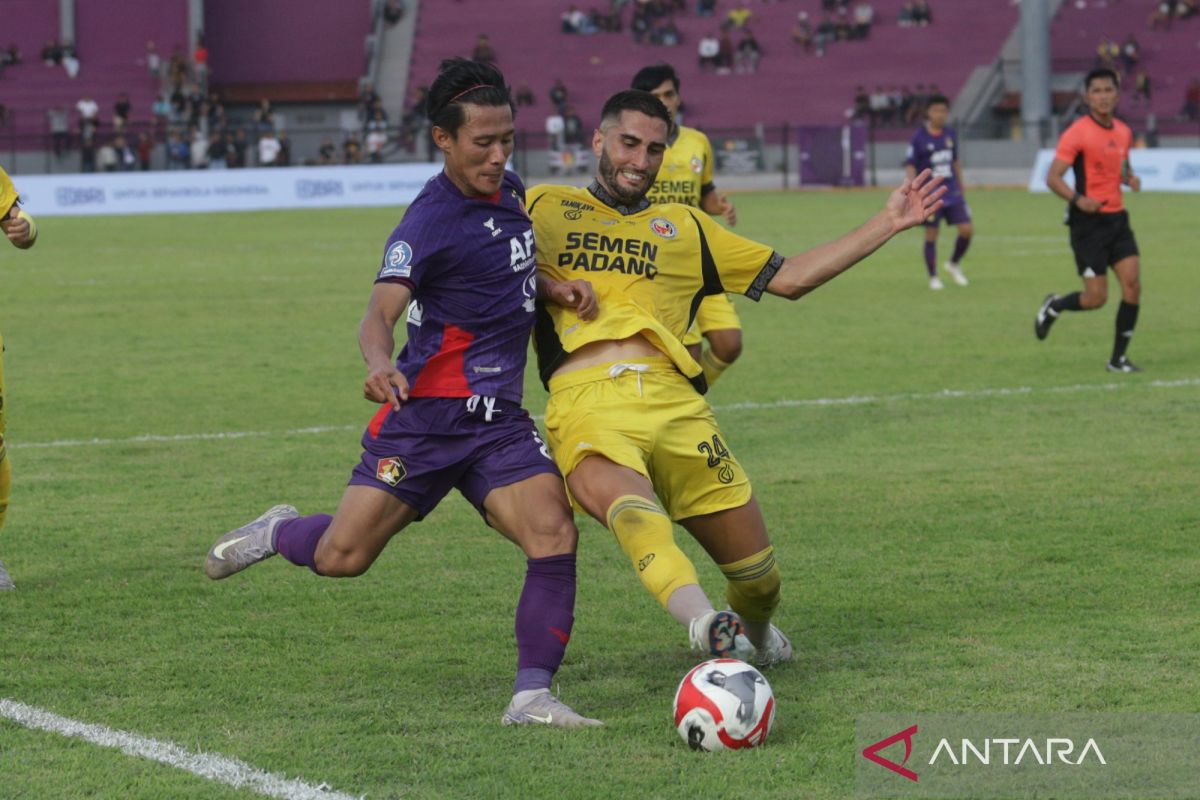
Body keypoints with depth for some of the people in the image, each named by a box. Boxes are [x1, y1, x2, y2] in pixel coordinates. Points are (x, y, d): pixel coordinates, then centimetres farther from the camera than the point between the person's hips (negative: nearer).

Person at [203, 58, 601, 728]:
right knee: (341, 558, -4)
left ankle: (532, 696, -12)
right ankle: (280, 532, 32)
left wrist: (554, 287, 11)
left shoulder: (510, 190, 8)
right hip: (426, 412, -6)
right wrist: (381, 365, -50)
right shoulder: (431, 221, -15)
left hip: (499, 421, 6)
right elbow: (380, 313, -28)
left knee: (554, 533, -18)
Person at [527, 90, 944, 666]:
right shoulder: (543, 207, 23)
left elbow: (790, 277, 29)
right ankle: (705, 622, -55)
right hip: (587, 402, -3)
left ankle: (753, 630, 35)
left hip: (673, 402, 4)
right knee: (628, 505, -38)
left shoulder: (683, 227, 30)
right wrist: (545, 285, -1)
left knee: (758, 577, 3)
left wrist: (888, 224, 26)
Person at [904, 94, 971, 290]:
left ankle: (954, 264, 21)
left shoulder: (950, 134, 7)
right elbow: (910, 165, -8)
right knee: (931, 235, 0)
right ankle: (933, 277, 15)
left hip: (952, 193, 4)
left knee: (967, 230, -4)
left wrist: (960, 186, 20)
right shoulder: (919, 137, -8)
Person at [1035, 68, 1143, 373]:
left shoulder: (1124, 132, 10)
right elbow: (1052, 178, -14)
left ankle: (1118, 358, 3)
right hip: (1088, 222, -6)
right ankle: (1053, 306, 26)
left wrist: (1131, 179, 3)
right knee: (1096, 297, -7)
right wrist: (1078, 199, -31)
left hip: (1116, 218, 6)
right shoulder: (1077, 133, -11)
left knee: (1133, 283, -8)